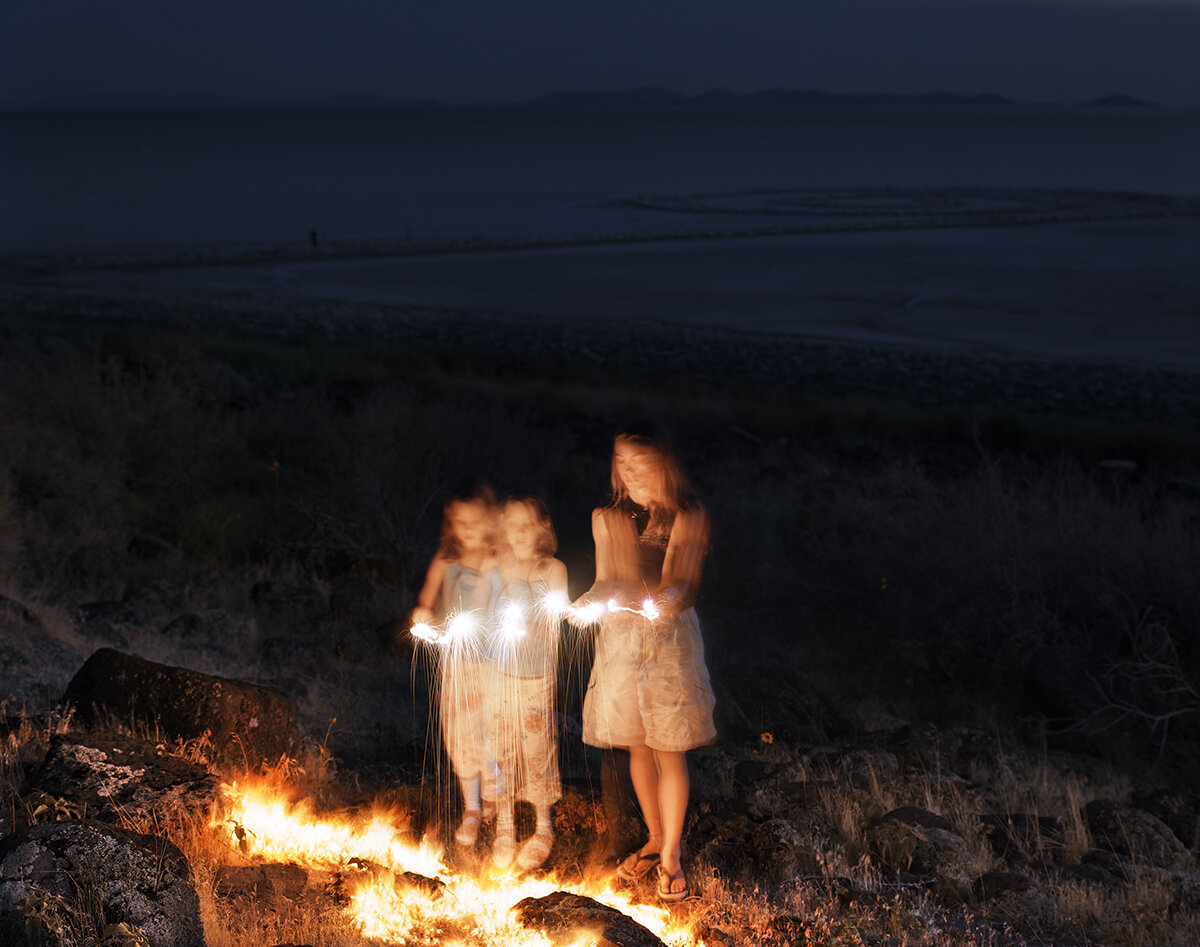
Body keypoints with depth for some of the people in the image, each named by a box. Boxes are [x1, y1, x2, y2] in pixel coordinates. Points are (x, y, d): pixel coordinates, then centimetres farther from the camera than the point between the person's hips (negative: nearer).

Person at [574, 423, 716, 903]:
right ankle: (655, 838, 29)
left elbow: (686, 587, -7)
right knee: (638, 746, 11)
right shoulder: (607, 519, 5)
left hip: (670, 638, -3)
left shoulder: (689, 518, -5)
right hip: (620, 637, 3)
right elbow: (606, 582, 7)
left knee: (669, 749, -3)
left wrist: (669, 600, -28)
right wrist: (585, 603, -14)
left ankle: (670, 856, 8)